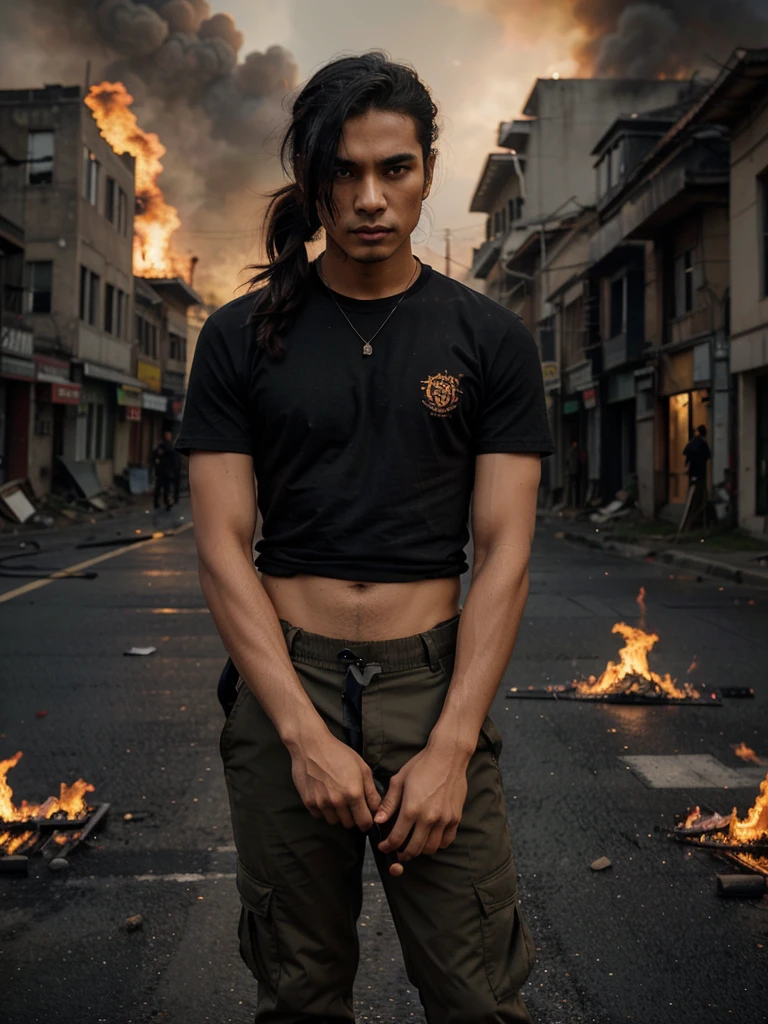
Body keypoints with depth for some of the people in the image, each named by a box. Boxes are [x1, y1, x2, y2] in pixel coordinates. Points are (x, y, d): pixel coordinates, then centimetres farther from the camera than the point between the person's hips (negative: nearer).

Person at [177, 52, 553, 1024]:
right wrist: (305, 734, -11)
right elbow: (222, 545, -3)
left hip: (434, 680, 0)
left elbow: (503, 552, -3)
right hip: (285, 682, 1)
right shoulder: (242, 338, 2)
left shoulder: (489, 340, 2)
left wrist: (450, 747, -11)